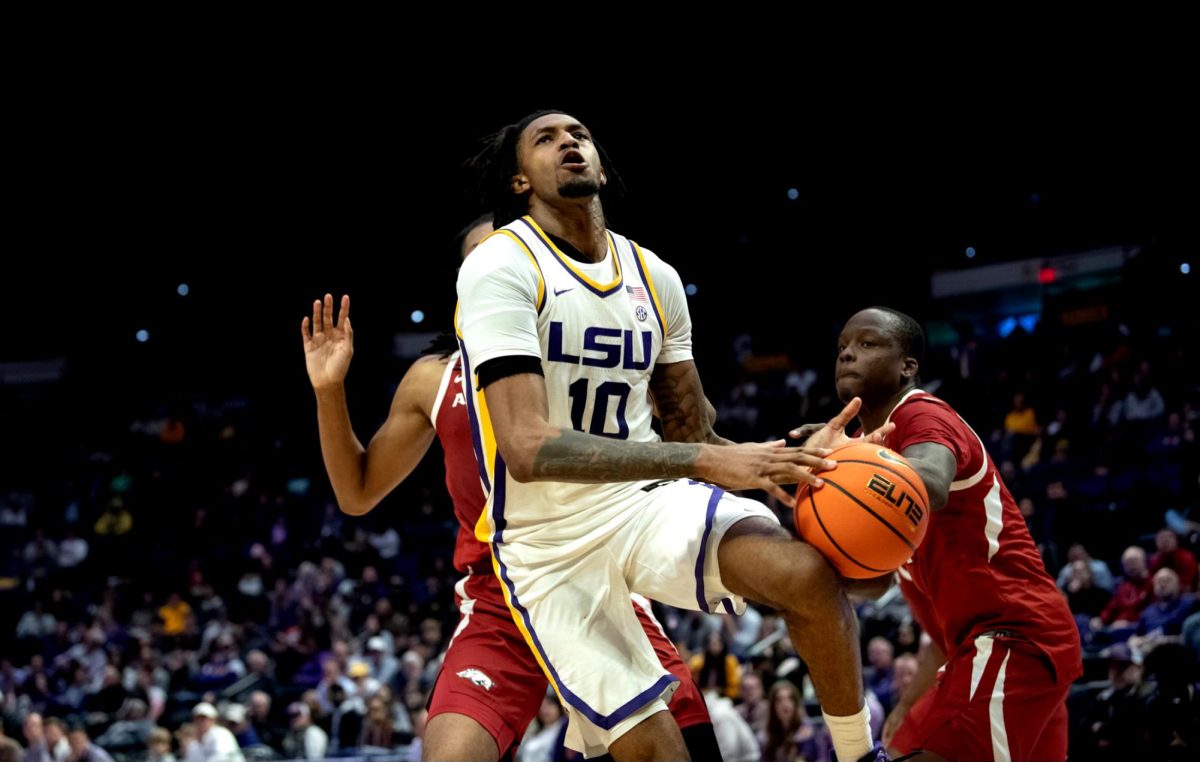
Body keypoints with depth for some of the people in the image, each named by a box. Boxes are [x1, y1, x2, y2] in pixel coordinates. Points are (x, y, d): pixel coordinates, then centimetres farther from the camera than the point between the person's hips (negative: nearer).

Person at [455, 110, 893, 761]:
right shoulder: (501, 267, -14)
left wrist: (789, 461, -9)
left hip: (648, 501, 4)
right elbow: (528, 449, -26)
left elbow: (692, 435, 12)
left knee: (807, 573, -24)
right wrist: (705, 461, -31)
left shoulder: (654, 278, 7)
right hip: (551, 545, -4)